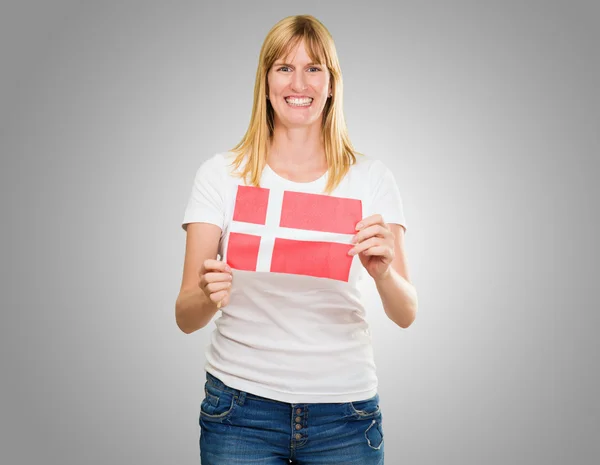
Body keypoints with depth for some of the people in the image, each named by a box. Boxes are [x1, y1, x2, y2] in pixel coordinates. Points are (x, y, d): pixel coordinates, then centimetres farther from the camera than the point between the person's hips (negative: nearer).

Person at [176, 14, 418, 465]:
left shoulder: (371, 178, -2)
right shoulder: (221, 174, -3)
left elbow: (406, 314, -6)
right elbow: (186, 318, -5)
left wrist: (383, 272, -27)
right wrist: (208, 296, -27)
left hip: (343, 413, 1)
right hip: (241, 405, 0)